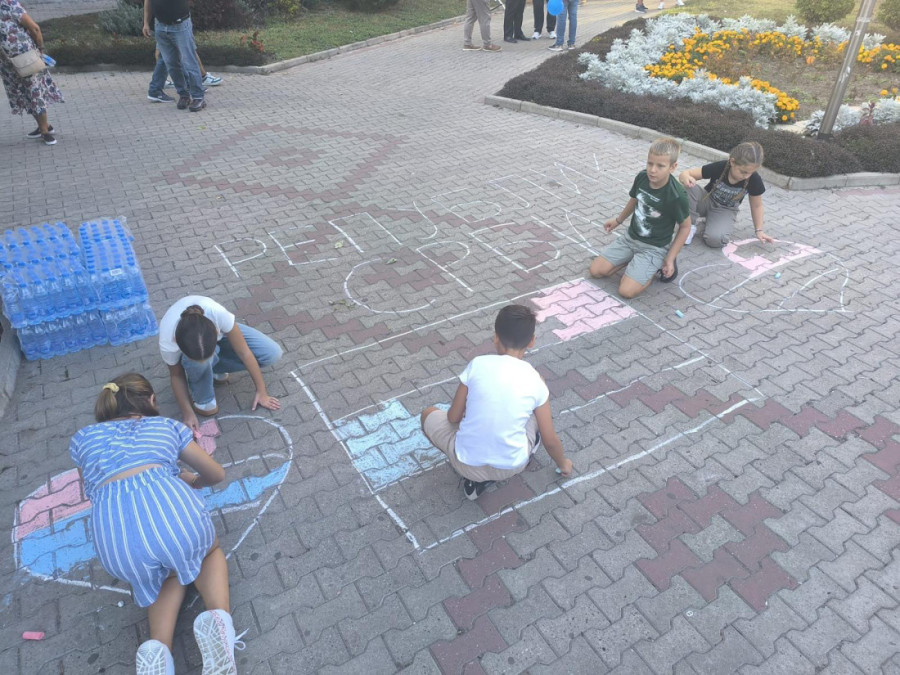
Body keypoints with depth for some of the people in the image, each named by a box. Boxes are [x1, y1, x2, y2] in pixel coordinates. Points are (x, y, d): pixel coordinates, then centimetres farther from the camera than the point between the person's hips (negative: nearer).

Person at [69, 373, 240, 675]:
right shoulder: (166, 425, 27)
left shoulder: (82, 438, 31)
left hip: (116, 540, 2)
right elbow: (216, 473, 34)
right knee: (209, 552, 33)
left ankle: (157, 647, 6)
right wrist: (192, 481, 55)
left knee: (170, 573, 34)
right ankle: (217, 617, 2)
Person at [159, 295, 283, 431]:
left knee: (272, 353, -17)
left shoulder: (218, 313, -43)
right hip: (190, 348, -1)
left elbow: (244, 352, -28)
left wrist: (261, 391, -21)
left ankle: (214, 368, 0)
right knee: (198, 363, -39)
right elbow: (176, 375, -17)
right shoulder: (167, 343, -39)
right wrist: (188, 413, -19)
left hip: (221, 333, 2)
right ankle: (202, 399, -6)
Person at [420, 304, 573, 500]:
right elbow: (550, 441, 4)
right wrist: (563, 463, 25)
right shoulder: (536, 382, -5)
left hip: (466, 464, -2)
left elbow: (453, 417, 0)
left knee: (429, 414, 25)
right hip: (512, 467, 3)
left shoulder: (477, 365, -9)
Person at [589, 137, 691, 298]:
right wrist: (618, 220, 27)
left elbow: (685, 226, -11)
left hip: (654, 247, -5)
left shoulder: (677, 195, -26)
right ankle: (634, 259, 14)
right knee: (596, 271, -3)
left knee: (626, 291, -19)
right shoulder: (642, 177, -10)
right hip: (630, 238, 6)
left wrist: (670, 258, -12)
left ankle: (656, 265, 6)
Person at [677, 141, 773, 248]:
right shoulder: (719, 168, -26)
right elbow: (684, 174, -23)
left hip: (725, 210, 0)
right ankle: (691, 223, -13)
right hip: (706, 200, 0)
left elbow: (756, 205, -4)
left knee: (715, 239, -32)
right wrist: (686, 178, -48)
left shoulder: (754, 180, -22)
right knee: (688, 187, -35)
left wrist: (759, 231, -2)